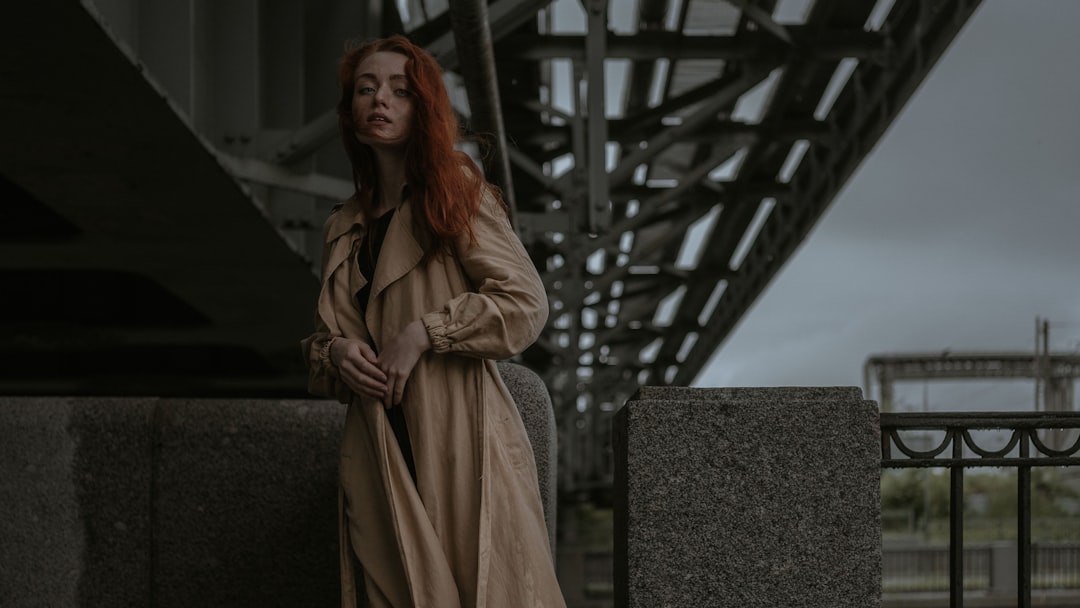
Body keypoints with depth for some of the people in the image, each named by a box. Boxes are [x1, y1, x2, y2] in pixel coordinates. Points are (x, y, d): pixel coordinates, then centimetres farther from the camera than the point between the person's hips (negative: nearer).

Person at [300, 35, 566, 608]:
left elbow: (526, 303, -8)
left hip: (463, 443, -5)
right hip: (382, 459, 5)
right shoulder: (342, 228, 16)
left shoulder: (457, 195, 0)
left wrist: (425, 333, -13)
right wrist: (334, 351, 1)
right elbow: (321, 334, 25)